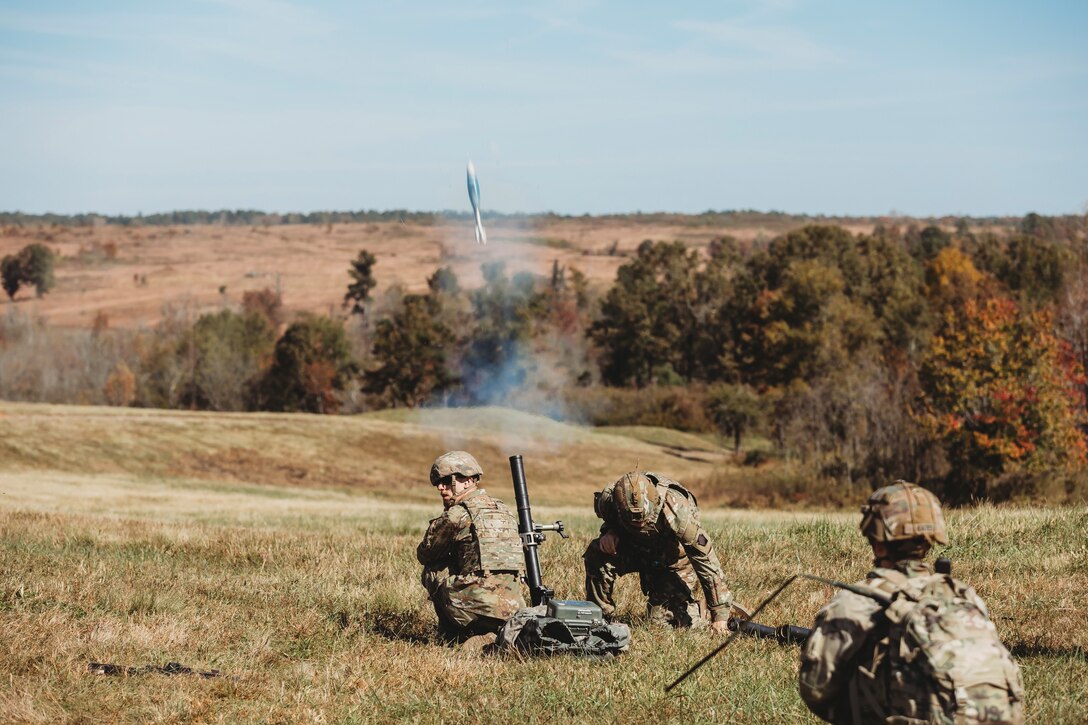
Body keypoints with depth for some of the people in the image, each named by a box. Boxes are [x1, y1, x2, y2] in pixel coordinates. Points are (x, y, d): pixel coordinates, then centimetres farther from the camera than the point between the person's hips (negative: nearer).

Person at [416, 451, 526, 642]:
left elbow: (424, 554, 11)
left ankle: (452, 637, 13)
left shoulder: (456, 515, -4)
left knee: (432, 571, 15)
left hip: (479, 609, -7)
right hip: (513, 609, 7)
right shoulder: (503, 511, 18)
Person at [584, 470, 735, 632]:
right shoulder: (608, 500, -30)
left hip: (672, 558, -2)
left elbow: (706, 559, -33)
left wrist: (720, 613, -30)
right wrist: (609, 532, -24)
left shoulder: (677, 511, -40)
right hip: (635, 550, 2)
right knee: (596, 555, -27)